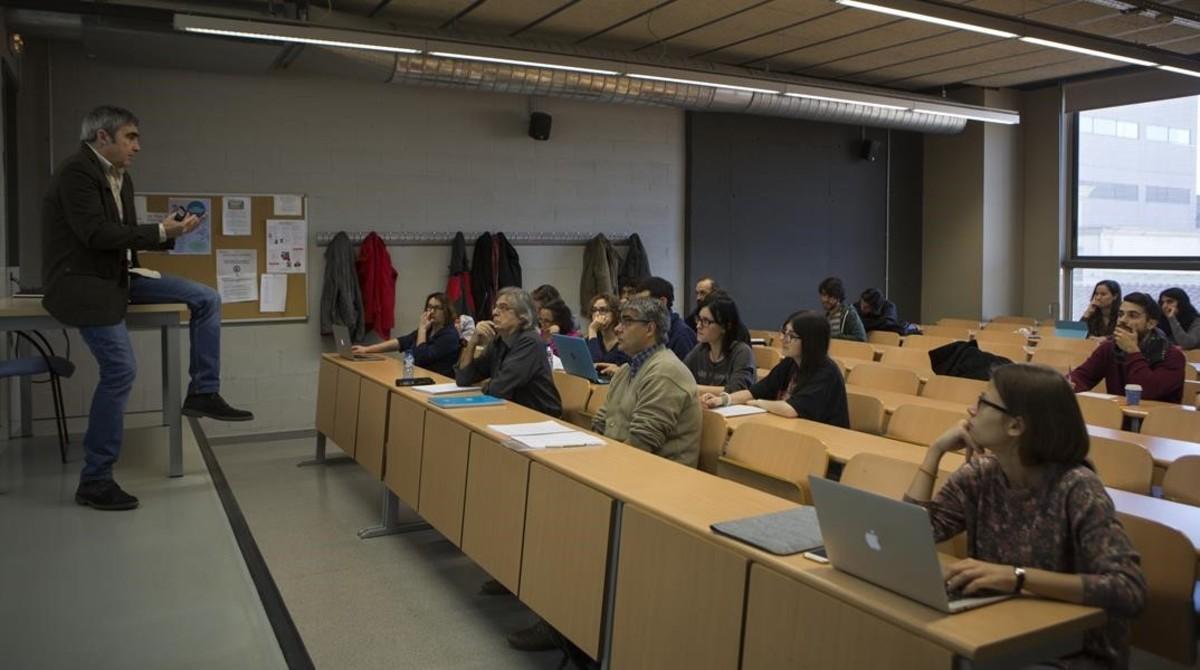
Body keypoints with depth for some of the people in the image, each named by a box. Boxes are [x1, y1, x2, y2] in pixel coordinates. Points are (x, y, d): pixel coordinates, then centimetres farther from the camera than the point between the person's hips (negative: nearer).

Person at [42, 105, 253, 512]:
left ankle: (203, 393, 2)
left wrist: (169, 231, -3)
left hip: (118, 275, 9)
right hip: (83, 283, -9)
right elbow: (97, 234, -23)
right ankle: (94, 481, -5)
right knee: (120, 370, -17)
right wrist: (161, 232, -20)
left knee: (207, 299, -2)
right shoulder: (77, 173, -15)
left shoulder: (120, 177, 11)